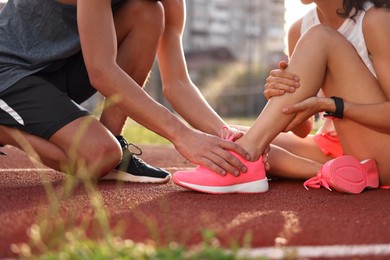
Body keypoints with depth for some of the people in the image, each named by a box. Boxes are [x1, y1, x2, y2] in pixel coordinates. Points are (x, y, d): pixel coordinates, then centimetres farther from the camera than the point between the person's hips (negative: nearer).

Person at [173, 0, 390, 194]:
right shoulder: (299, 30, 4)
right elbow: (302, 128, 1)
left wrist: (328, 105, -27)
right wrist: (279, 91, -20)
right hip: (339, 147, 6)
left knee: (319, 39, -20)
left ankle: (245, 158, -28)